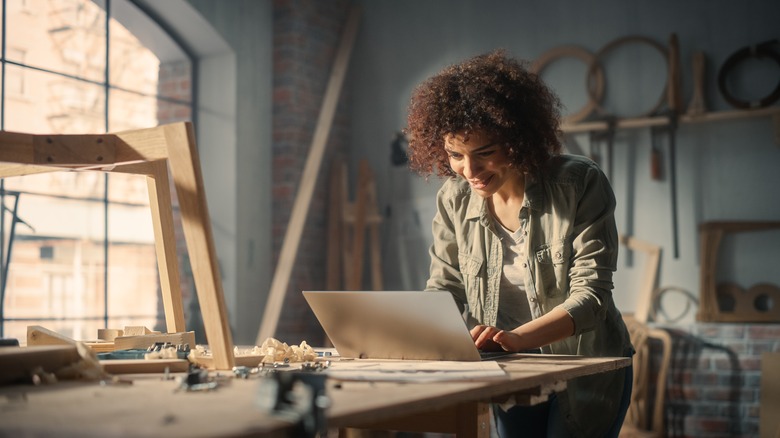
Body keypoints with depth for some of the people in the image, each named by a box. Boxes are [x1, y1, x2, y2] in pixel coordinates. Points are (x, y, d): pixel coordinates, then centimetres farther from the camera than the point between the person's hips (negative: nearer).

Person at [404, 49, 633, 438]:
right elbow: (443, 287, 0)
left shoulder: (580, 184, -18)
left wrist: (515, 337, -38)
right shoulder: (453, 200, -5)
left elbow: (590, 294, -23)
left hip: (587, 371, -4)